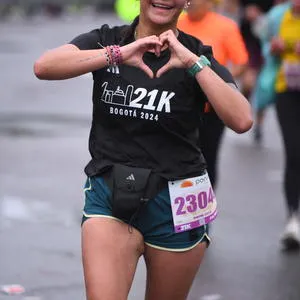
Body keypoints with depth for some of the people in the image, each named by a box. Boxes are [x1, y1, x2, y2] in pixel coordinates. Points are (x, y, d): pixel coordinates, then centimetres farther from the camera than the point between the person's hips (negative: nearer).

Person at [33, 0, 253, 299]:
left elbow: (242, 121, -16)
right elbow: (43, 67, -17)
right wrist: (117, 54, -26)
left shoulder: (197, 55, -1)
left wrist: (193, 62, -21)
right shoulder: (106, 40, 1)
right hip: (110, 196, 0)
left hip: (176, 203, 1)